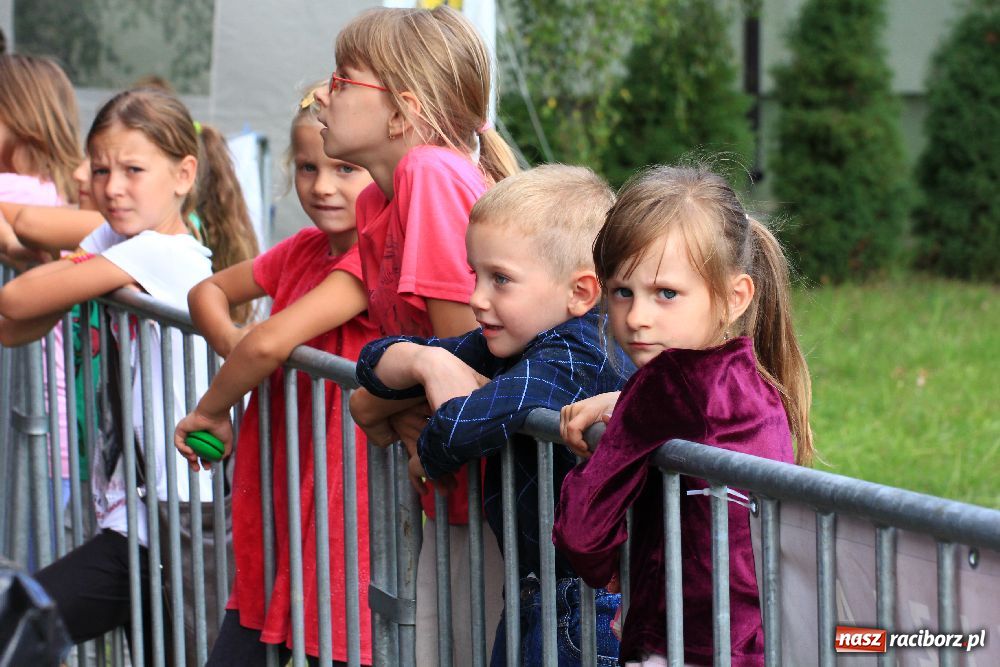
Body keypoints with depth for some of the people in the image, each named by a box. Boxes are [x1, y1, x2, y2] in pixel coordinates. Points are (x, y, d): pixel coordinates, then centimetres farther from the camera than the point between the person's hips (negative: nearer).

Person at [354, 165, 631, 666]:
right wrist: (426, 362, -12)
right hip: (532, 594, 9)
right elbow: (377, 361, 10)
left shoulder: (568, 362, -22)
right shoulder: (513, 343, 5)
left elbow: (464, 425, -38)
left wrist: (429, 460, -15)